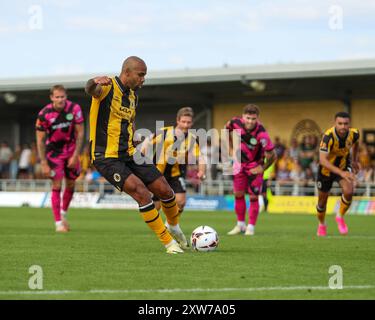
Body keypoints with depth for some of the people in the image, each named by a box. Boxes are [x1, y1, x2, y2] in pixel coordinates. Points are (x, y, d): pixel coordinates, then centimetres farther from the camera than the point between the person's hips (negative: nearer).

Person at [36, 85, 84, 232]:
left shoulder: (74, 109, -16)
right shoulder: (44, 114, -20)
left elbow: (80, 133, -8)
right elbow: (40, 140, -14)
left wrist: (75, 156, -11)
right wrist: (44, 164, -16)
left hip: (71, 150, 3)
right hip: (53, 152, -3)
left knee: (71, 185, 8)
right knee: (56, 186, -9)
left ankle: (63, 213, 31)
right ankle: (58, 222, -5)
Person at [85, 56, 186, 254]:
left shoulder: (132, 96, 12)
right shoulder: (108, 88, -13)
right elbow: (90, 89, -37)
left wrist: (134, 146, 14)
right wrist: (94, 82, -61)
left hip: (128, 155, 8)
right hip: (106, 158, -8)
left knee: (165, 190, 4)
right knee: (141, 192, -23)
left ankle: (174, 227, 35)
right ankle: (169, 242, -12)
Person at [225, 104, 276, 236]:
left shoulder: (261, 134, -33)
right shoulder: (236, 123, -19)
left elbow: (272, 155, -25)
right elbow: (227, 129, 7)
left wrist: (263, 168, -14)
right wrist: (232, 149, 6)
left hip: (255, 166, -4)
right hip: (239, 163, 4)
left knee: (253, 197, -2)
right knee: (238, 195, 7)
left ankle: (251, 227, 10)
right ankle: (240, 225, 21)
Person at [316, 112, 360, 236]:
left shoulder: (354, 133, -20)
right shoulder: (328, 136, -34)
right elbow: (322, 160, -42)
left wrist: (354, 160, 12)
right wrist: (341, 173, -50)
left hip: (344, 166, 2)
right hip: (327, 168, -2)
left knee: (348, 191, -24)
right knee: (322, 201, 10)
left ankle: (340, 217, 3)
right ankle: (321, 225, 41)